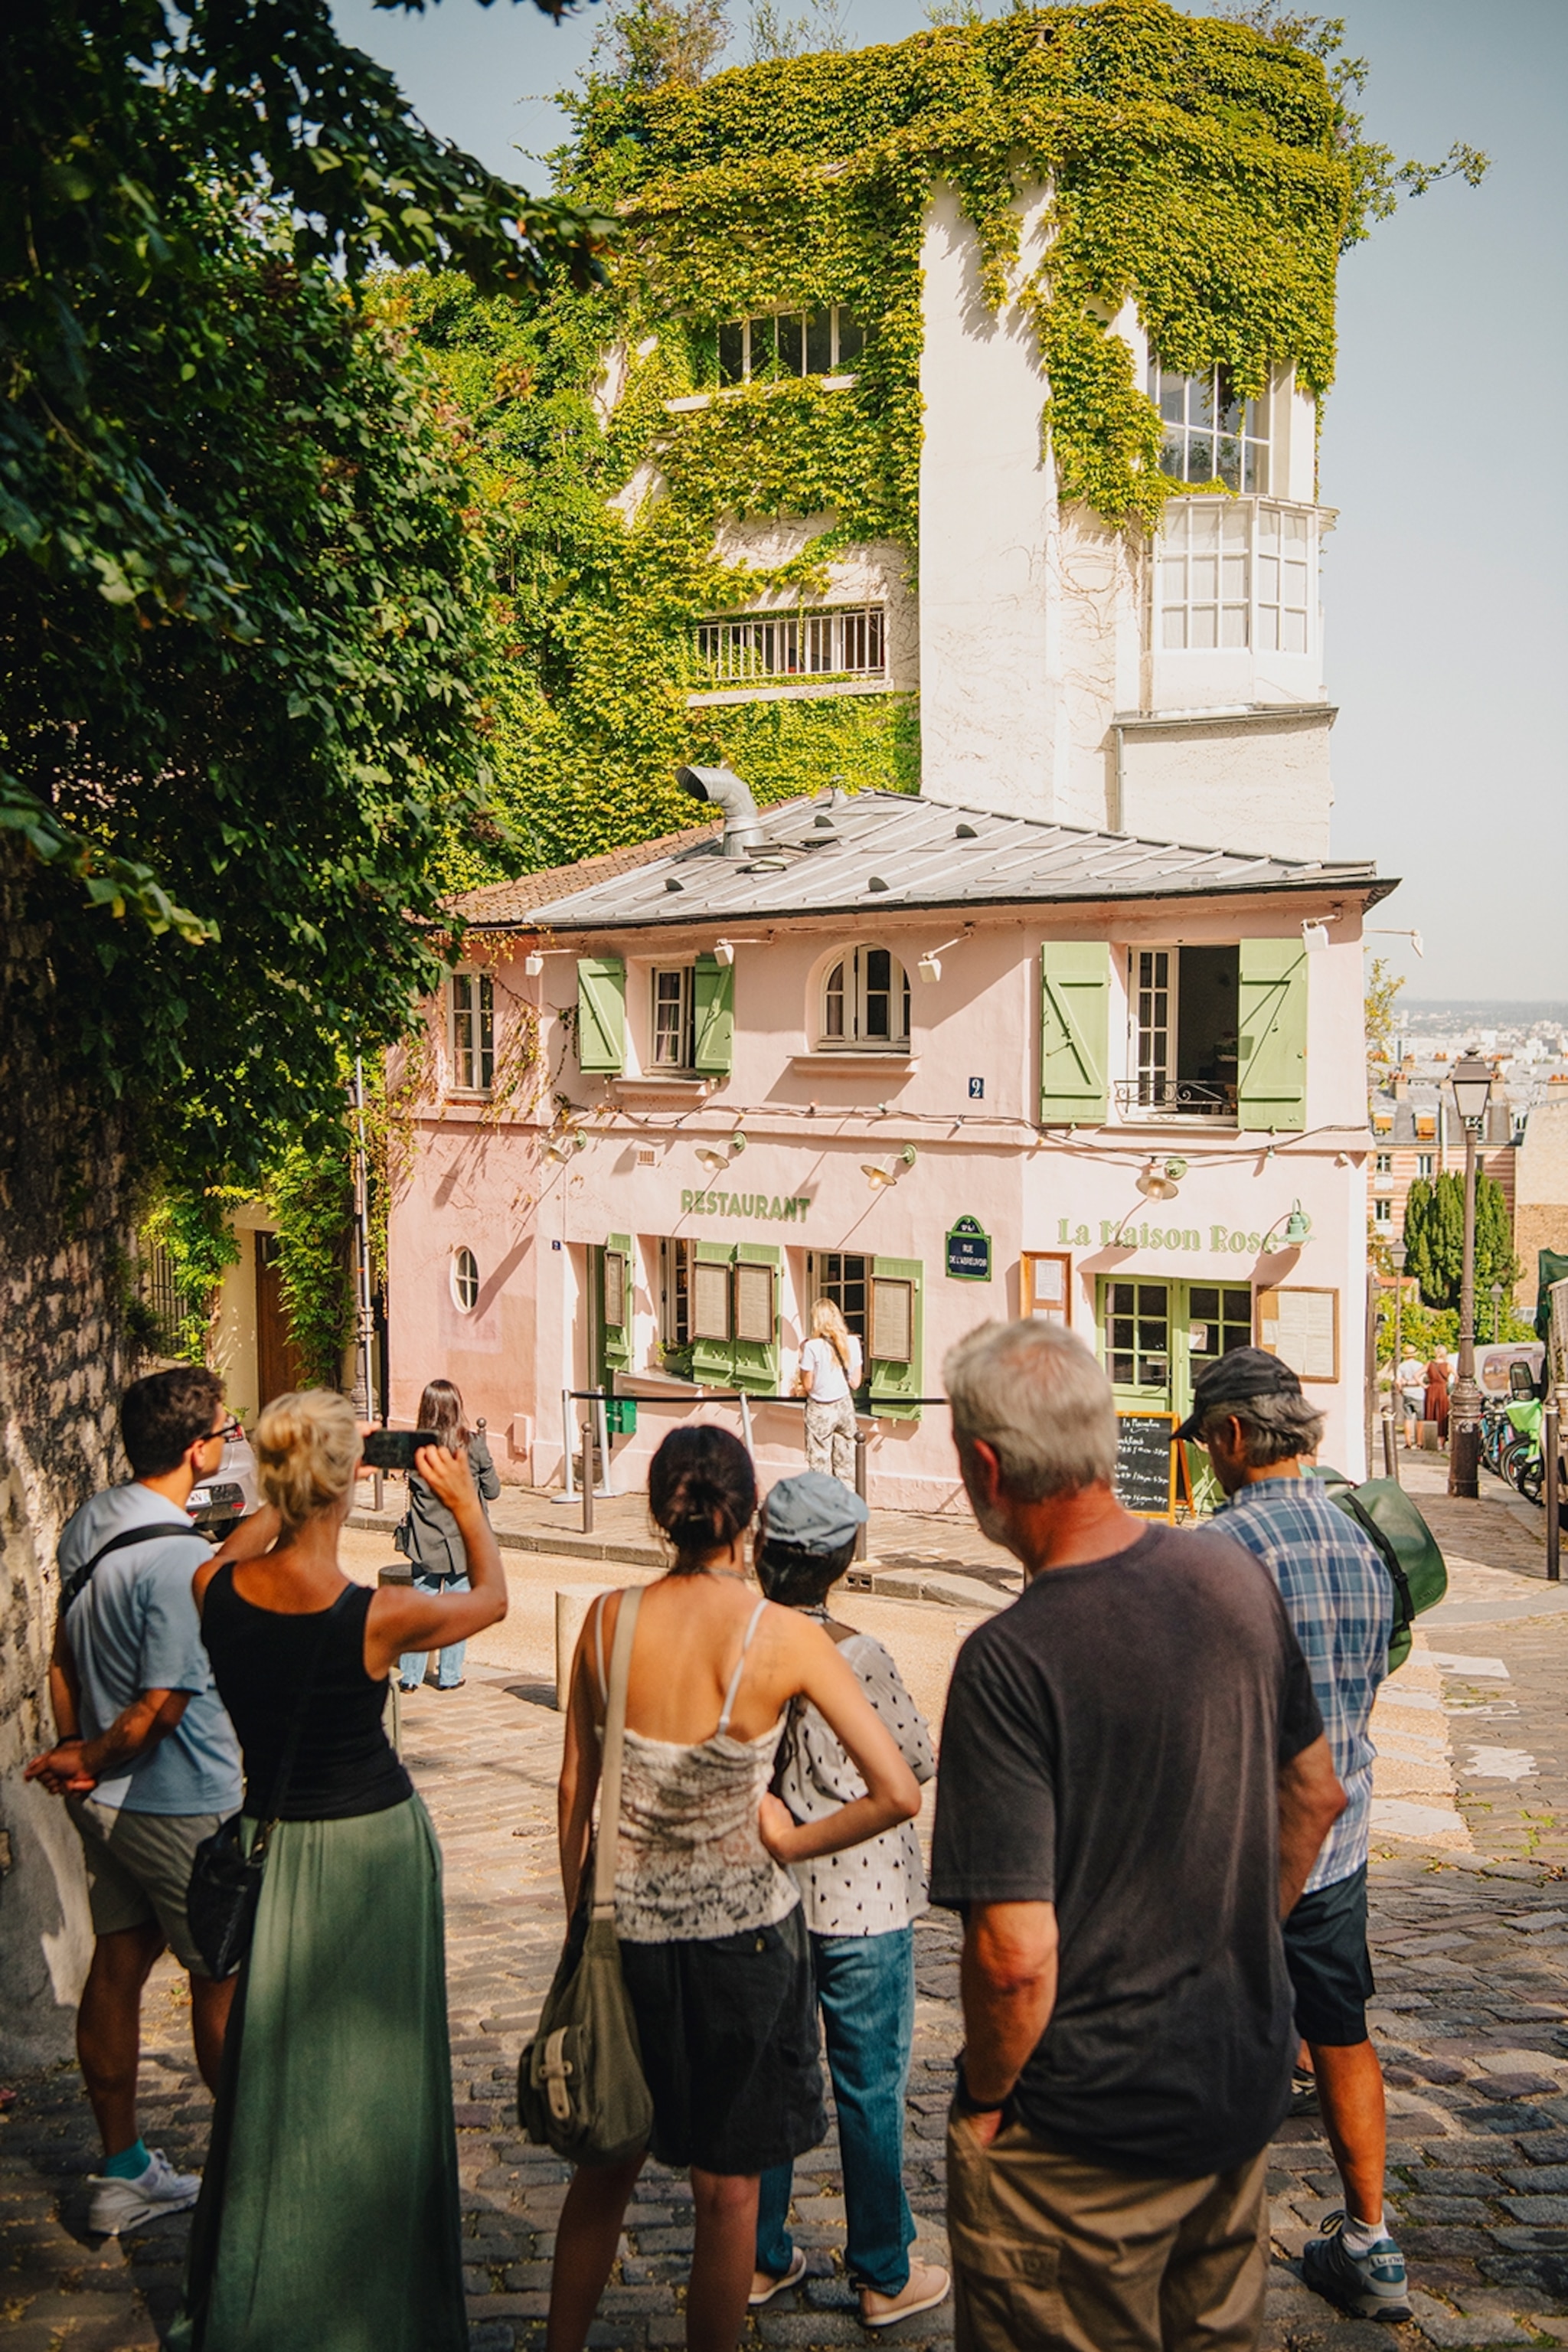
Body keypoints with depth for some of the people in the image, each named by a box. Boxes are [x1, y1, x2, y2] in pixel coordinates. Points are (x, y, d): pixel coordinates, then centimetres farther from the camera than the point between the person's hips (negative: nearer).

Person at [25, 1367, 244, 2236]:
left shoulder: (90, 1522, 1)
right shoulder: (182, 1561, -27)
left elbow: (64, 1654, 8)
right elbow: (158, 1710, -24)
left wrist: (75, 1755, 8)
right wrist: (85, 1761, -8)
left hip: (106, 1800, 8)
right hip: (184, 1807, -8)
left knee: (118, 1966, 16)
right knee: (224, 1978, 8)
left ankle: (123, 2173, 28)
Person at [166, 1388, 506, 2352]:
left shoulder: (215, 1590, -14)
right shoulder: (378, 1616, -24)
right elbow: (492, 1597, -3)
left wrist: (295, 1491, 17)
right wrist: (465, 1501, 10)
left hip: (272, 1839, 4)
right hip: (375, 1841, -4)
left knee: (273, 2057, 18)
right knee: (375, 2062, 11)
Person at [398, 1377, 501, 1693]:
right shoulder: (473, 1444, -11)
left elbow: (413, 1487, 6)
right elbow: (492, 1490, -3)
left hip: (425, 1540, 1)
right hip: (464, 1540, -1)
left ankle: (410, 1675, 14)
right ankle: (449, 1676, 14)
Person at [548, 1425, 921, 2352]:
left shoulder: (608, 1618, -9)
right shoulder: (784, 1636, -17)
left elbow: (576, 1787, 1)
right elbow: (899, 1793, -18)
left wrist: (579, 1919, 14)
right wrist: (790, 1841, -4)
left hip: (627, 1924, 3)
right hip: (741, 1926, -3)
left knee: (605, 2163, 24)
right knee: (727, 2186, 15)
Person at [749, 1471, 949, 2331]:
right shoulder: (855, 1658, -22)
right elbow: (919, 1762, -9)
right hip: (858, 1899, -4)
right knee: (870, 2088, 10)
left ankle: (761, 2259, 31)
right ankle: (884, 2277, 23)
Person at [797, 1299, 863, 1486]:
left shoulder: (812, 1347, -18)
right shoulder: (852, 1343, -6)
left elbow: (807, 1385, -12)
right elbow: (855, 1382, 0)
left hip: (820, 1409, -4)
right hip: (845, 1406, 4)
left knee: (819, 1463, 7)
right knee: (845, 1461, 14)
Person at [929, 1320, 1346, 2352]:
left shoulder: (1011, 1660, -27)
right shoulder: (1233, 1572, -6)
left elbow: (1016, 1955, -28)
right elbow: (1315, 1794, 7)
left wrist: (984, 2101, -10)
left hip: (1083, 2142, -6)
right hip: (1247, 2090, 6)